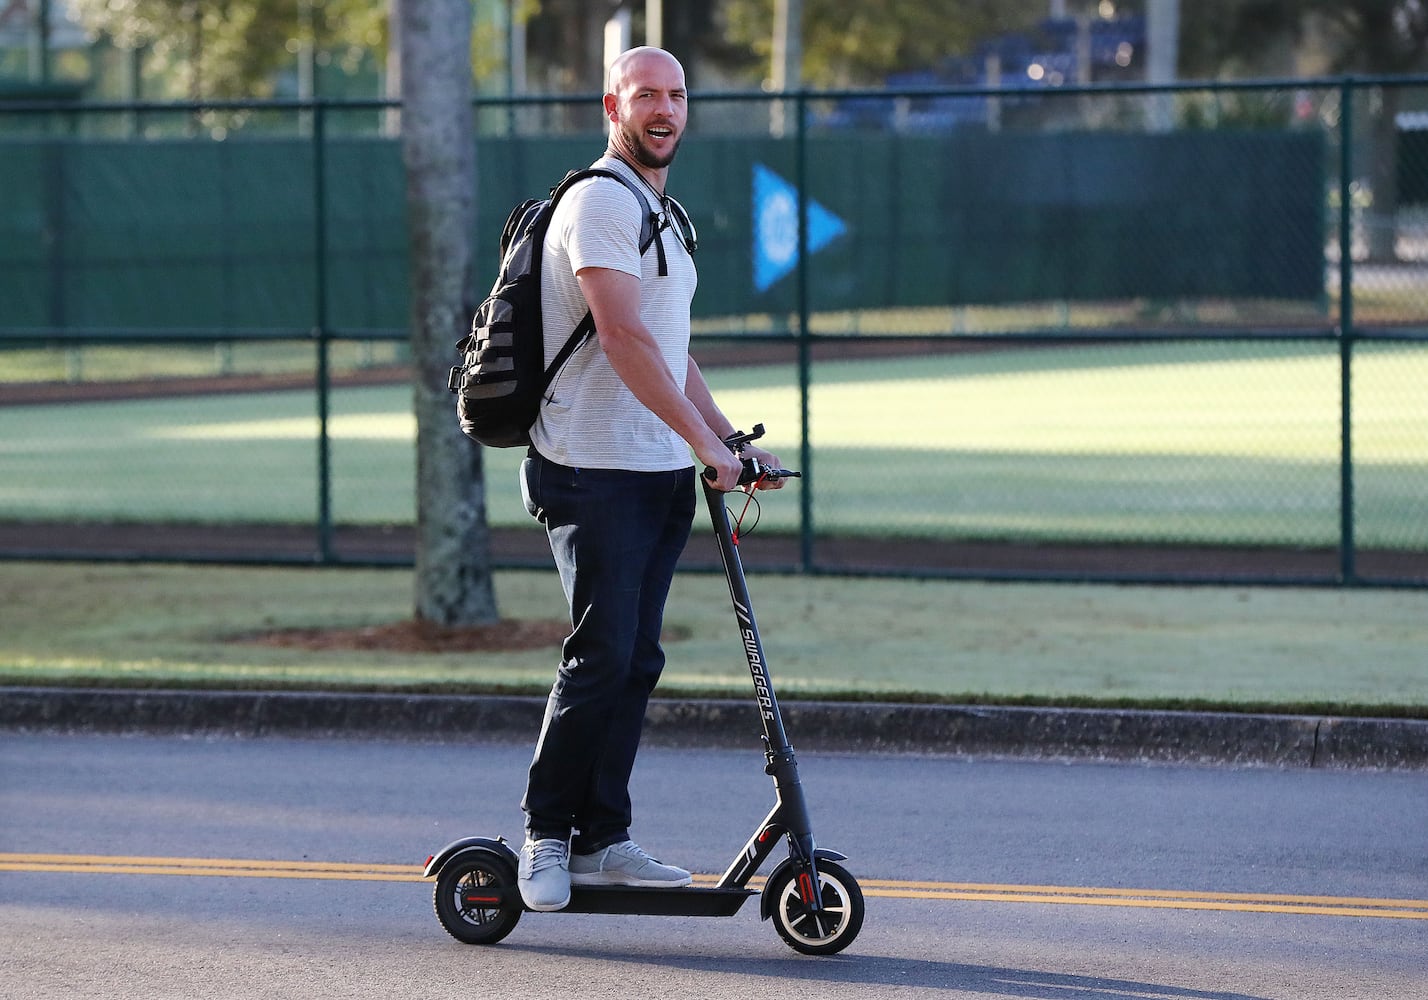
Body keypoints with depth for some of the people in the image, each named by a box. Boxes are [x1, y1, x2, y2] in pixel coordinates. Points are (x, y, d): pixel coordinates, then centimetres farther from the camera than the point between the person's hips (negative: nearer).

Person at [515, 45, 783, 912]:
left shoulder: (668, 215, 20)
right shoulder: (600, 201, -11)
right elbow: (624, 336, -21)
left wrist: (732, 441, 16)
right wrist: (702, 441, -23)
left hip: (662, 474, 9)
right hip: (594, 473, -9)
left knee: (637, 660, 6)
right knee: (602, 656, -11)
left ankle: (604, 839, 10)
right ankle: (547, 835, -1)